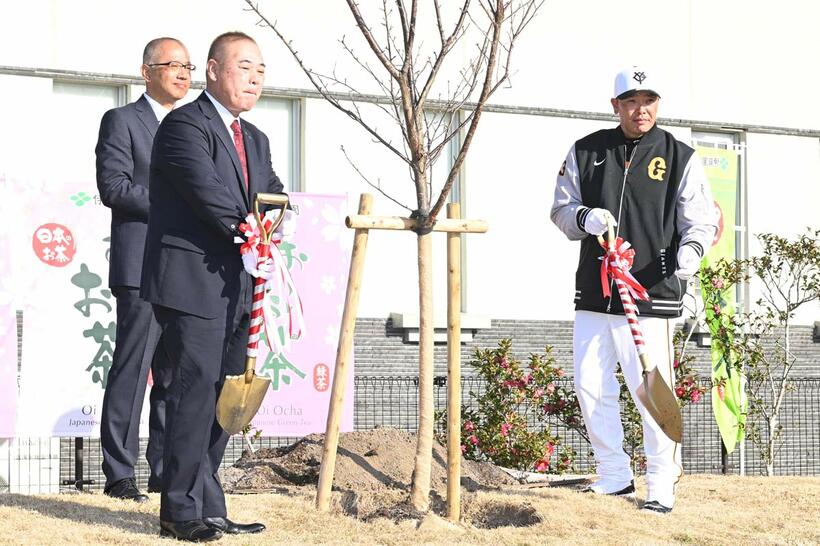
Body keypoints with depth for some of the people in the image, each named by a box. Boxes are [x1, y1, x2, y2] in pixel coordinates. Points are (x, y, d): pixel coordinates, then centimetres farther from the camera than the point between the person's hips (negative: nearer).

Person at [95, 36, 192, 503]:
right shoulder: (122, 121, 0)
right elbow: (114, 186, -11)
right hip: (142, 267, -7)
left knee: (175, 376, 8)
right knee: (132, 370, -6)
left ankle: (165, 471, 13)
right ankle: (120, 474, -3)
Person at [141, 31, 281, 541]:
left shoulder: (255, 141, 21)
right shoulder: (186, 125, -8)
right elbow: (208, 192, -19)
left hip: (237, 288, 9)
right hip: (192, 283, -9)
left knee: (223, 396, 10)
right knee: (197, 389, -12)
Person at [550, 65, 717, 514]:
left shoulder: (680, 158, 2)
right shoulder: (585, 152, 9)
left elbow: (702, 219, -1)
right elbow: (561, 208, 12)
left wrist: (690, 249, -23)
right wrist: (584, 218, -11)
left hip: (652, 294, -4)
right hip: (593, 295, 4)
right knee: (591, 388, 7)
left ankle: (662, 488, 3)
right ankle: (614, 477, 22)